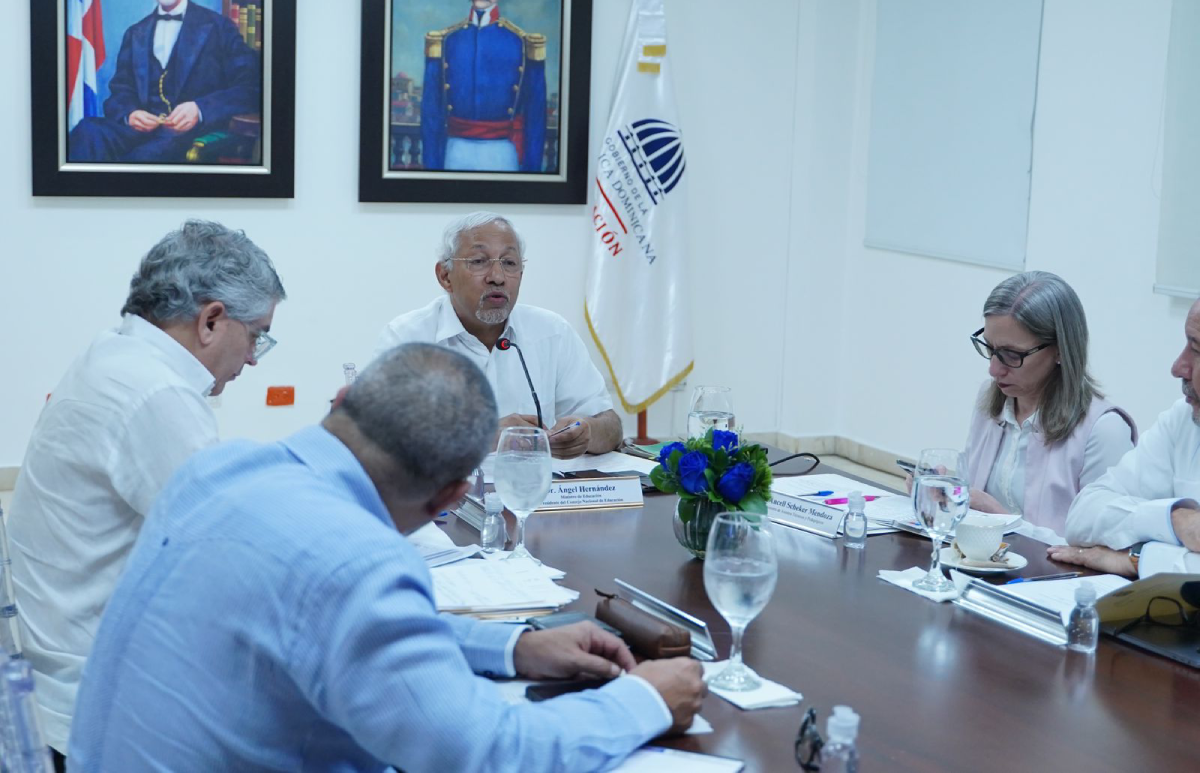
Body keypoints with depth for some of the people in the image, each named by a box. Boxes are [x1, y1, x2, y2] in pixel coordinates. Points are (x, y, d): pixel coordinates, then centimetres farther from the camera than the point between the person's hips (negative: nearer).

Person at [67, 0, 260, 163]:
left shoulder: (219, 27, 9)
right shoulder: (135, 34, 22)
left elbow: (251, 90, -2)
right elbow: (120, 90, 16)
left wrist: (200, 110, -18)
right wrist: (129, 113, -9)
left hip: (194, 130, -4)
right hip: (142, 125, 4)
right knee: (89, 131, -31)